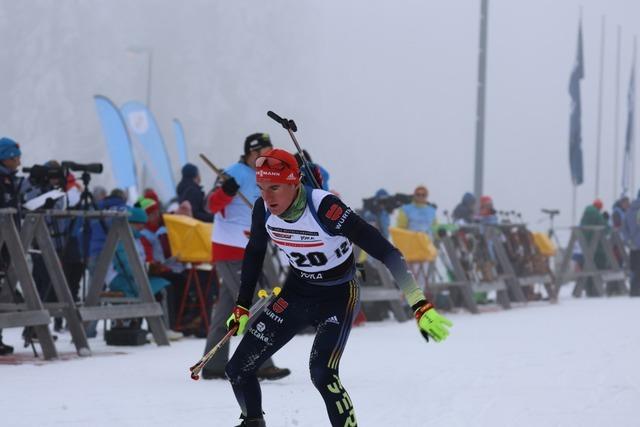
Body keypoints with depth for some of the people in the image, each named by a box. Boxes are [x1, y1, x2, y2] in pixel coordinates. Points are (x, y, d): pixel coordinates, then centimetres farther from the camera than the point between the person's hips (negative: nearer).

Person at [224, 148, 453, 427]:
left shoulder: (324, 208, -32)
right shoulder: (264, 210, -15)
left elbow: (385, 251, -31)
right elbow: (254, 253, 7)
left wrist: (421, 306, -35)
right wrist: (242, 306, 11)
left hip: (338, 298, -5)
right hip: (296, 293, 5)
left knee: (322, 375, -28)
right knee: (238, 370, 1)